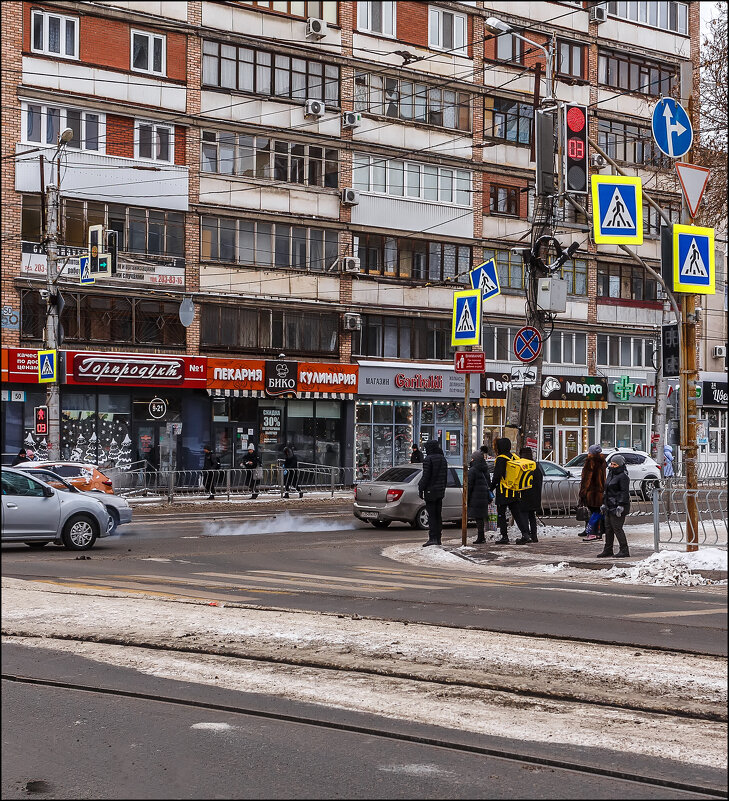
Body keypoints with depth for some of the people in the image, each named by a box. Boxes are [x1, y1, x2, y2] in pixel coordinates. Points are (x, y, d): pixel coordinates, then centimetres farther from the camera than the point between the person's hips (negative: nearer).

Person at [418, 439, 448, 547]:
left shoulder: (428, 459, -13)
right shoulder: (442, 459, 11)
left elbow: (426, 477, -15)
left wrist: (420, 489, -9)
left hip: (430, 491, -7)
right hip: (440, 491, 7)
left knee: (431, 515, -7)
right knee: (438, 515, 11)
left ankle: (432, 538, -13)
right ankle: (438, 538, 14)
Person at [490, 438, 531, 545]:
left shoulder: (501, 459, -13)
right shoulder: (514, 457, 10)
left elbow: (497, 476, -17)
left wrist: (492, 487, -4)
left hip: (503, 492, -7)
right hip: (514, 492, 7)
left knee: (501, 515, 3)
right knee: (518, 513, 7)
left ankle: (504, 537, 3)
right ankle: (525, 534, -4)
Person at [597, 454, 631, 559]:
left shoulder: (623, 476, -12)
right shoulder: (611, 474, 17)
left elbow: (624, 492, -17)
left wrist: (620, 506, -22)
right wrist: (604, 503, 22)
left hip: (618, 506, -9)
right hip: (609, 506, 9)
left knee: (617, 528, -8)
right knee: (608, 528, 12)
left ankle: (624, 550, -1)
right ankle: (608, 550, 19)